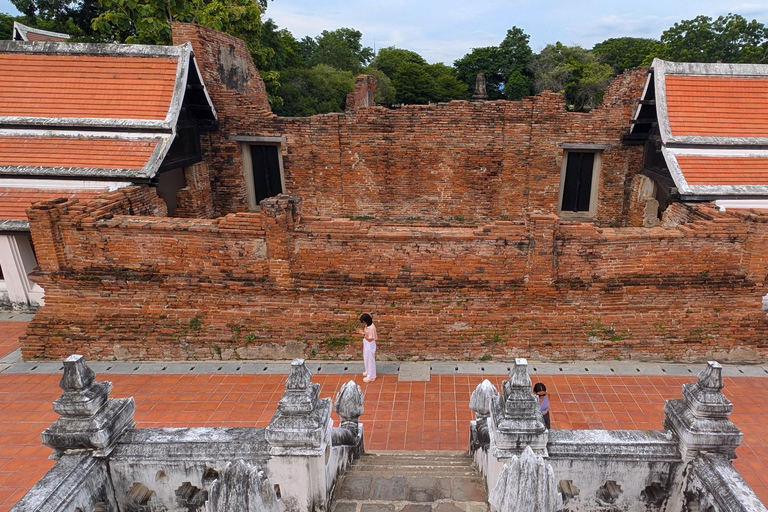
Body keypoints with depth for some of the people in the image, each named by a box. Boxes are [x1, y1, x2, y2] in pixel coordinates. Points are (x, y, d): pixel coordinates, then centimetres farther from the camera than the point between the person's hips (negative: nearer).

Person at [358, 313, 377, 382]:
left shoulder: (371, 328, -31)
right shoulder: (367, 325, -1)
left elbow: (370, 339, -27)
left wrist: (363, 333, -31)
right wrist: (362, 332, 1)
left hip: (370, 346, -10)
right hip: (366, 345, 10)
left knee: (370, 360, 6)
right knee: (366, 359, 26)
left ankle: (371, 376, 22)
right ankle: (368, 371, 47)